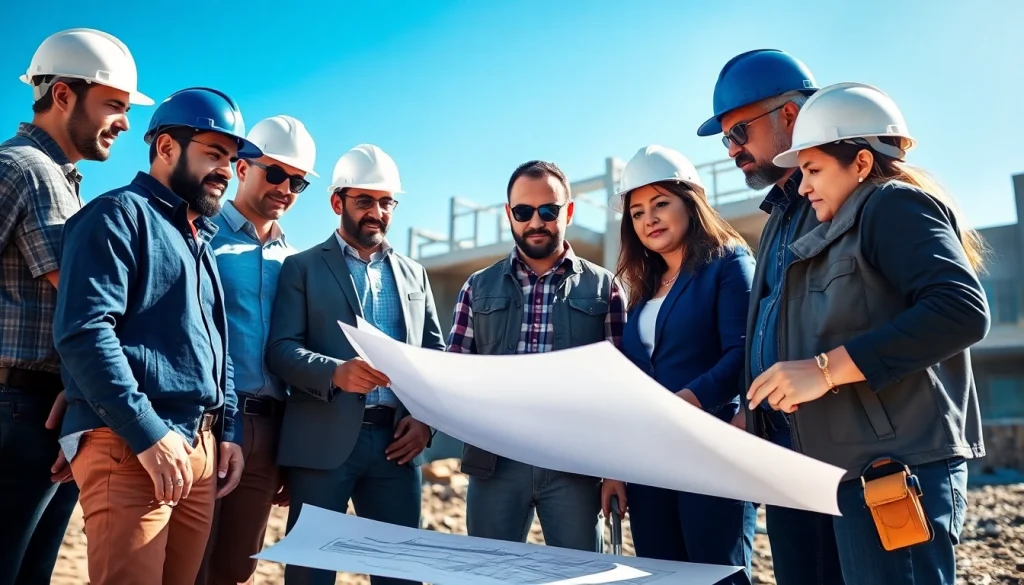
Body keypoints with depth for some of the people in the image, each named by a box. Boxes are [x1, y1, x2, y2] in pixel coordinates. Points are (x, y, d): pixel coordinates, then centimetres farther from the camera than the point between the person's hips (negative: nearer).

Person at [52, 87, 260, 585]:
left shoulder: (199, 240, 22)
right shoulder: (119, 214, -3)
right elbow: (84, 331, -16)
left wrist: (228, 431, 15)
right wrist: (149, 433, -19)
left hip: (200, 449, 8)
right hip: (129, 445, -8)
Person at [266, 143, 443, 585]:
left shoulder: (414, 274, 17)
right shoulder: (302, 268, 6)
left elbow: (436, 354, 15)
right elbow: (281, 349, -5)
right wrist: (336, 372, -24)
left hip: (396, 441, 3)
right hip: (323, 440, -3)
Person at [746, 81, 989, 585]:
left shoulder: (894, 204, -5)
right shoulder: (846, 233, 22)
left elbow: (963, 311, -20)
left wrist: (826, 368, -21)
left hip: (898, 471, -9)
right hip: (865, 471, 9)